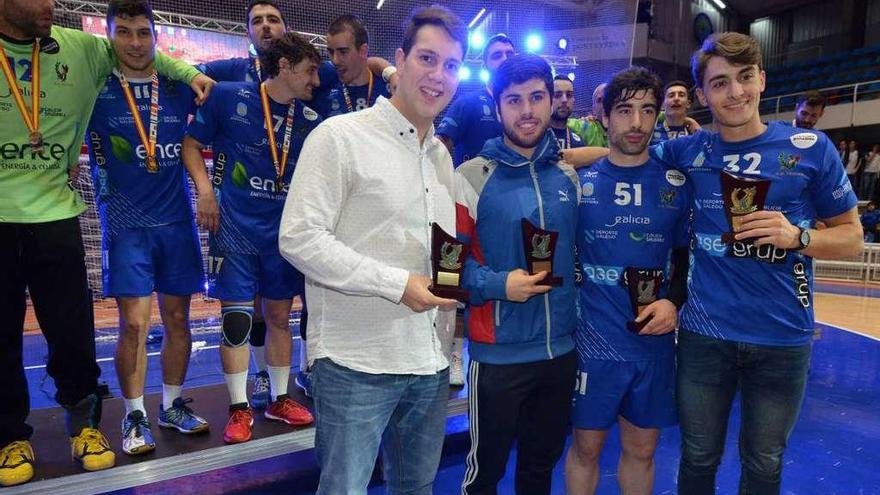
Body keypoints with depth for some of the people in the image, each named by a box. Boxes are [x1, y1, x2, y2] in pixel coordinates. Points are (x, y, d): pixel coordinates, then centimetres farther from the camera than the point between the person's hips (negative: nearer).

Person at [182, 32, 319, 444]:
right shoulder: (229, 96, -4)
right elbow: (192, 142, 3)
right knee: (235, 317, -1)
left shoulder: (310, 119, 4)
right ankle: (239, 409, 15)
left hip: (283, 231, 4)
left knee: (279, 316, 11)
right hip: (235, 228, -3)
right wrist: (204, 187, -9)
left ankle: (279, 400, 27)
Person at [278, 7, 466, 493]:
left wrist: (456, 278, 5)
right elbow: (299, 237, -17)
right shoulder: (339, 135, -8)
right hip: (356, 364, -7)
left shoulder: (442, 155, 14)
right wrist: (397, 284, -20)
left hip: (430, 363, 7)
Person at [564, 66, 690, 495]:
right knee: (586, 447, 11)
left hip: (655, 340, 2)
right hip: (593, 338, -2)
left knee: (641, 449, 16)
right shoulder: (579, 179, -2)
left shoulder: (677, 183, 3)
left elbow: (687, 255, 9)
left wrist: (674, 302, -7)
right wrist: (574, 302, -7)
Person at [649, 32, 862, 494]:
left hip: (782, 337, 0)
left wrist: (797, 236, -18)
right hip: (704, 334, 1)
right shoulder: (690, 151, 0)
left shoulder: (810, 147, -4)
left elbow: (851, 236, 1)